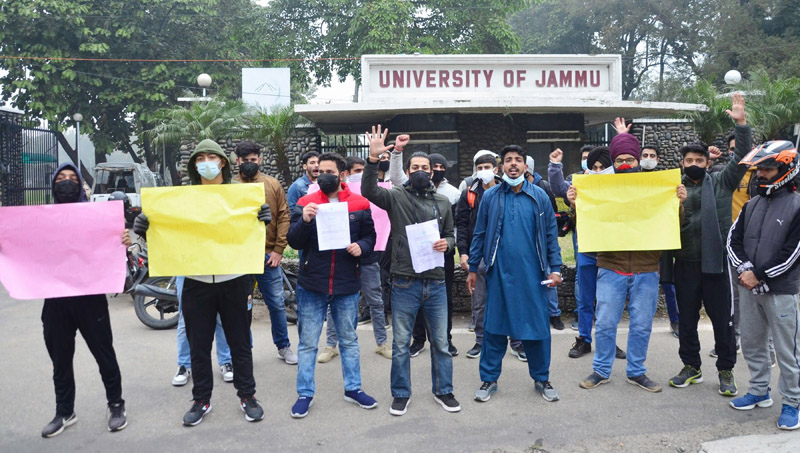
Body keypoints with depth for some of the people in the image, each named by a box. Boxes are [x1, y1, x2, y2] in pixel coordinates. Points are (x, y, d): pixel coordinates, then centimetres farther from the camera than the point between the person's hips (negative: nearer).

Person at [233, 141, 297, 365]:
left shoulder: (273, 184, 4)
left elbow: (283, 217, 2)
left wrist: (278, 250, -5)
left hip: (268, 256, 1)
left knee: (277, 304, 10)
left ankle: (283, 346, 27)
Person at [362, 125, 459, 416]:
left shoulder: (443, 203, 10)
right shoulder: (396, 197, -1)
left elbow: (450, 235, 18)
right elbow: (369, 190, -18)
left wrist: (446, 244, -6)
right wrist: (374, 157, -31)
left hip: (435, 282, 3)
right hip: (405, 283, -3)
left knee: (440, 342, 12)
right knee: (401, 343, 9)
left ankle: (443, 390, 29)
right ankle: (401, 393, 25)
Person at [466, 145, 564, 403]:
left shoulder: (539, 196, 3)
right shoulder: (490, 196, 3)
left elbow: (551, 235, 6)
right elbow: (479, 234, 7)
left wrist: (555, 268, 0)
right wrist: (472, 268, 6)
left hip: (532, 273, 0)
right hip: (499, 273, 0)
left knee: (538, 326, 5)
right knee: (494, 327, 6)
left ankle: (541, 379, 23)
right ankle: (489, 379, 20)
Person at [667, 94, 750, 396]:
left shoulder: (720, 182, 3)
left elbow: (742, 158, -6)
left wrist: (741, 124, -15)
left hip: (716, 262, -2)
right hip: (685, 264, 2)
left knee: (722, 319, 6)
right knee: (687, 319, 12)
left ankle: (726, 371, 21)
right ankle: (691, 367, 27)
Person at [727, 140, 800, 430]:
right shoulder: (752, 205, 11)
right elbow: (733, 239, 8)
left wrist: (759, 275, -13)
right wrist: (745, 269, -8)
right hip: (748, 288, 6)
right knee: (751, 344, 14)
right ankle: (760, 392, 29)